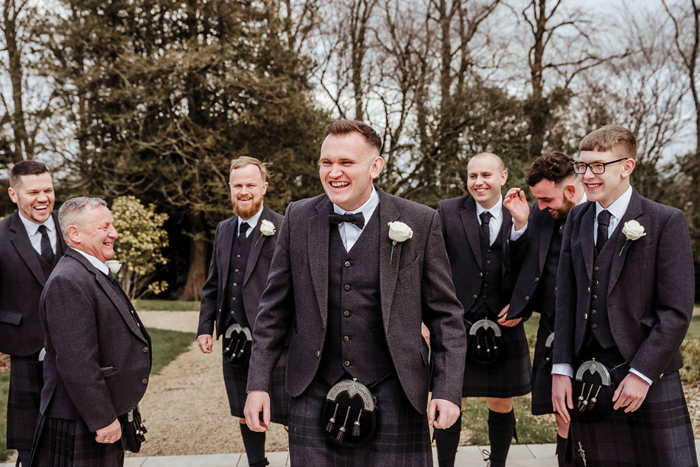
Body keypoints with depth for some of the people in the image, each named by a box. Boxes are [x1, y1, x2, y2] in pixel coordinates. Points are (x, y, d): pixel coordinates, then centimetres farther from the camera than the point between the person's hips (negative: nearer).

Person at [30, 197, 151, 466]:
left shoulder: (96, 273, 14)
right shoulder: (67, 282, -20)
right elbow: (76, 363, -25)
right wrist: (103, 420, -22)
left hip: (108, 417, 10)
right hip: (79, 426, -10)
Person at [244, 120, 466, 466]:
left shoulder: (420, 223, -3)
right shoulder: (298, 219, 3)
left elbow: (445, 314, 1)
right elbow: (275, 308, 8)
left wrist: (448, 390, -6)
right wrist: (258, 384, 4)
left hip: (393, 397, -1)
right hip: (314, 396, 2)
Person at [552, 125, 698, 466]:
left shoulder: (666, 222, -4)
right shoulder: (576, 220, 11)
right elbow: (566, 298, 10)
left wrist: (641, 374, -13)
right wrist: (561, 369, 3)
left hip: (647, 379, -4)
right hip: (587, 381, 4)